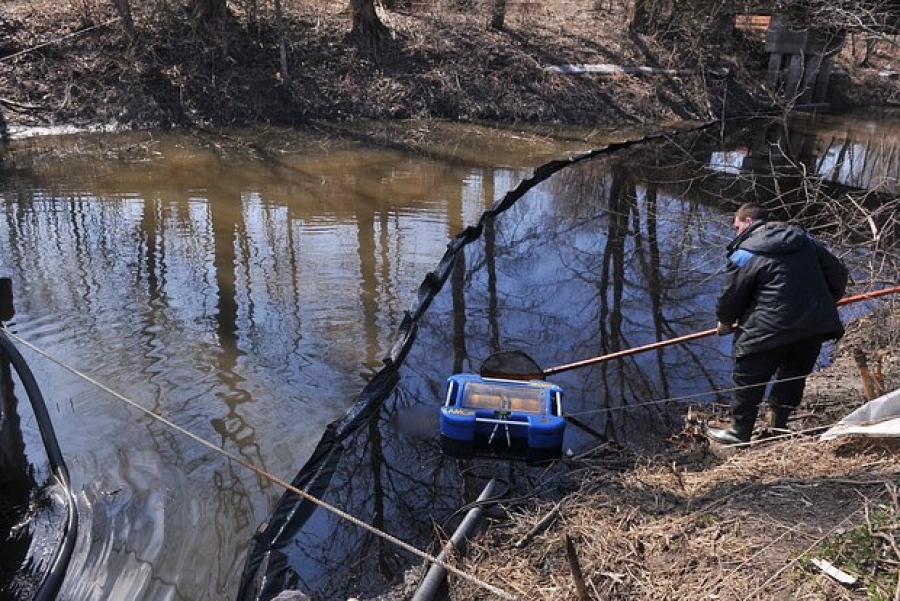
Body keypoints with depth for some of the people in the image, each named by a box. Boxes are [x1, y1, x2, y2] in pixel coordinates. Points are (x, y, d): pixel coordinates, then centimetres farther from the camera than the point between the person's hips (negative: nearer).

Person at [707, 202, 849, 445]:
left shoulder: (744, 254, -5)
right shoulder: (803, 238, 13)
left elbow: (730, 296, -2)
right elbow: (838, 273, 16)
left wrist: (725, 323, 18)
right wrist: (826, 303, 31)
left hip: (773, 329, -6)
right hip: (817, 326, 6)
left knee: (747, 379, 10)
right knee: (793, 376, 23)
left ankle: (739, 432, 19)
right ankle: (777, 425, 34)